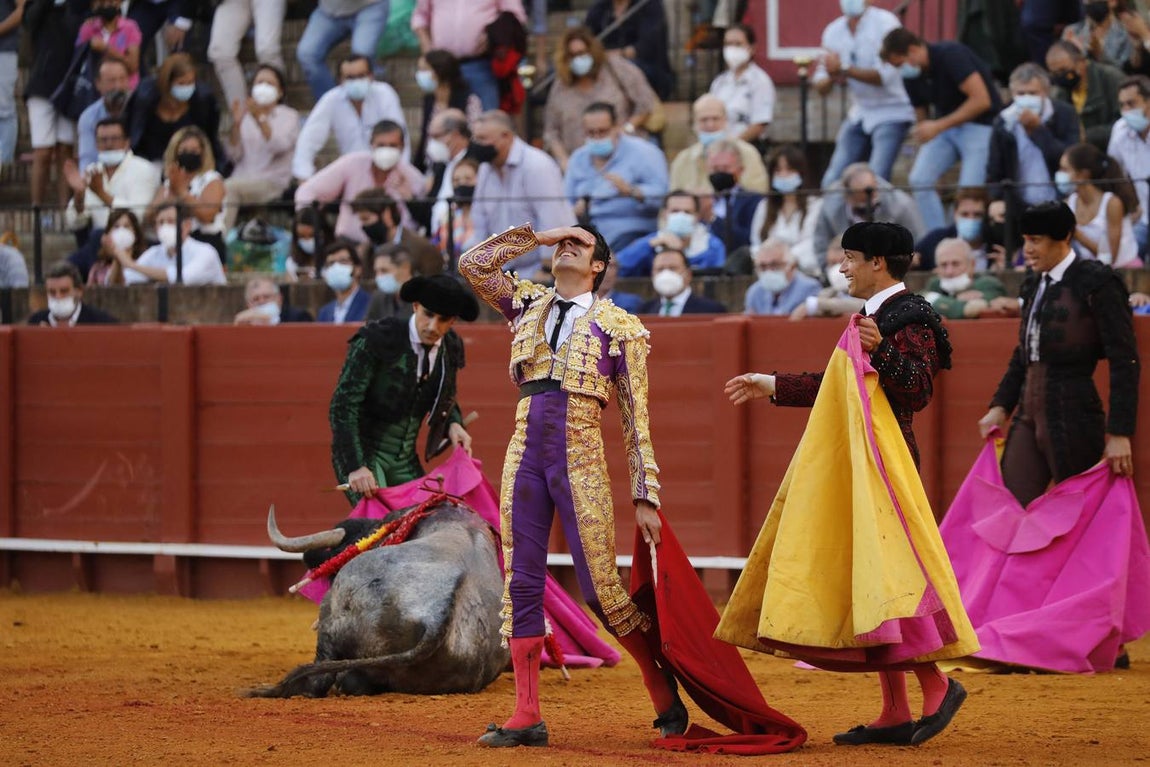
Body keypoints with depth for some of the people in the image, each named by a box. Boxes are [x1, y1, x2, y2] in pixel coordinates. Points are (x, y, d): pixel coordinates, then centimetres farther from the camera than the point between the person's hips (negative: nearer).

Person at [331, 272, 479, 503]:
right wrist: (355, 467, -27)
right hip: (364, 452, -6)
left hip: (406, 459, 6)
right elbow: (343, 406, -19)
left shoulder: (451, 349, 2)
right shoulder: (376, 341, -16)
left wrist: (453, 424, -3)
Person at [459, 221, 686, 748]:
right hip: (525, 457, 4)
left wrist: (645, 496, -3)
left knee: (600, 588, -7)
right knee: (521, 584, 0)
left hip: (580, 462, -4)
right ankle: (527, 717, 3)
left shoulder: (619, 327, 4)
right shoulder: (528, 305, 16)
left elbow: (635, 420, 2)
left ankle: (665, 697, 10)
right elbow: (473, 264, 7)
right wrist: (537, 235, 9)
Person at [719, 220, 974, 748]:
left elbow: (919, 389, -20)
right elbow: (840, 389, 30)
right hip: (853, 466, 10)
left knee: (882, 579, -15)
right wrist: (772, 387, 37)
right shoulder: (873, 318, 20)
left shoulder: (909, 318, -10)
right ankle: (895, 714, 8)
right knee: (861, 584, 7)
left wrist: (882, 351, -35)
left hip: (884, 462, -10)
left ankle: (936, 686, -9)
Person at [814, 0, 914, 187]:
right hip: (859, 113, 6)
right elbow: (821, 87, 2)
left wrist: (844, 70, -28)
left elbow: (885, 75, -21)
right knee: (832, 183, 0)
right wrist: (832, 78, -22)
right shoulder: (834, 31, 3)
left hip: (891, 113, -6)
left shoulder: (884, 22, -13)